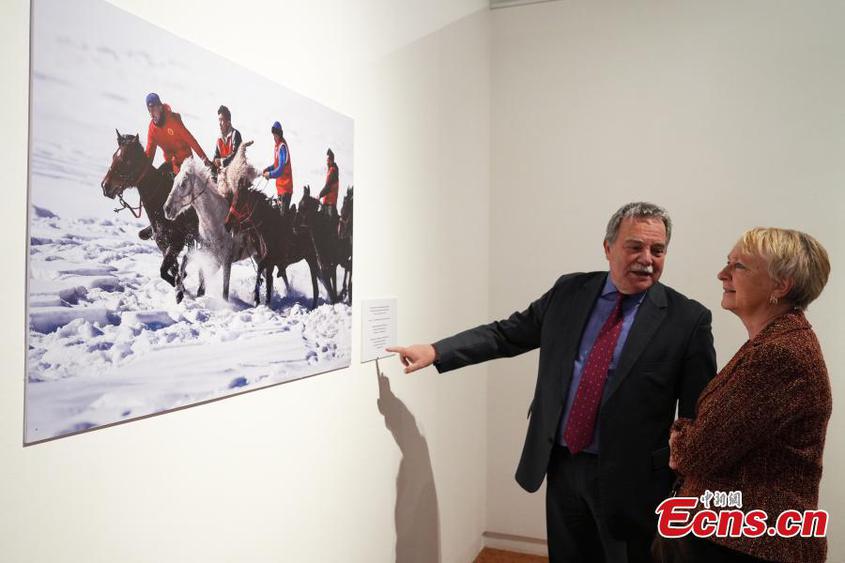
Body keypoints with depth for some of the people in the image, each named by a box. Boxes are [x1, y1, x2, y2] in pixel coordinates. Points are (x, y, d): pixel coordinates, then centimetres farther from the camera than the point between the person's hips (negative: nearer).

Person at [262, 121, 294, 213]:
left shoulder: (282, 147, -18)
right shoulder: (277, 145, 12)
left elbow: (281, 168, -23)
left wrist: (270, 174, -17)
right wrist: (268, 169, 6)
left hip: (285, 187, -10)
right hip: (280, 186, 10)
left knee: (284, 212, -10)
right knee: (280, 210, 16)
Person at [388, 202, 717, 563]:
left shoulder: (688, 319, -9)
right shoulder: (569, 291, 1)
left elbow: (700, 415, -6)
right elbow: (507, 335, 6)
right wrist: (435, 351, -1)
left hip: (629, 479, -3)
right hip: (562, 466, 3)